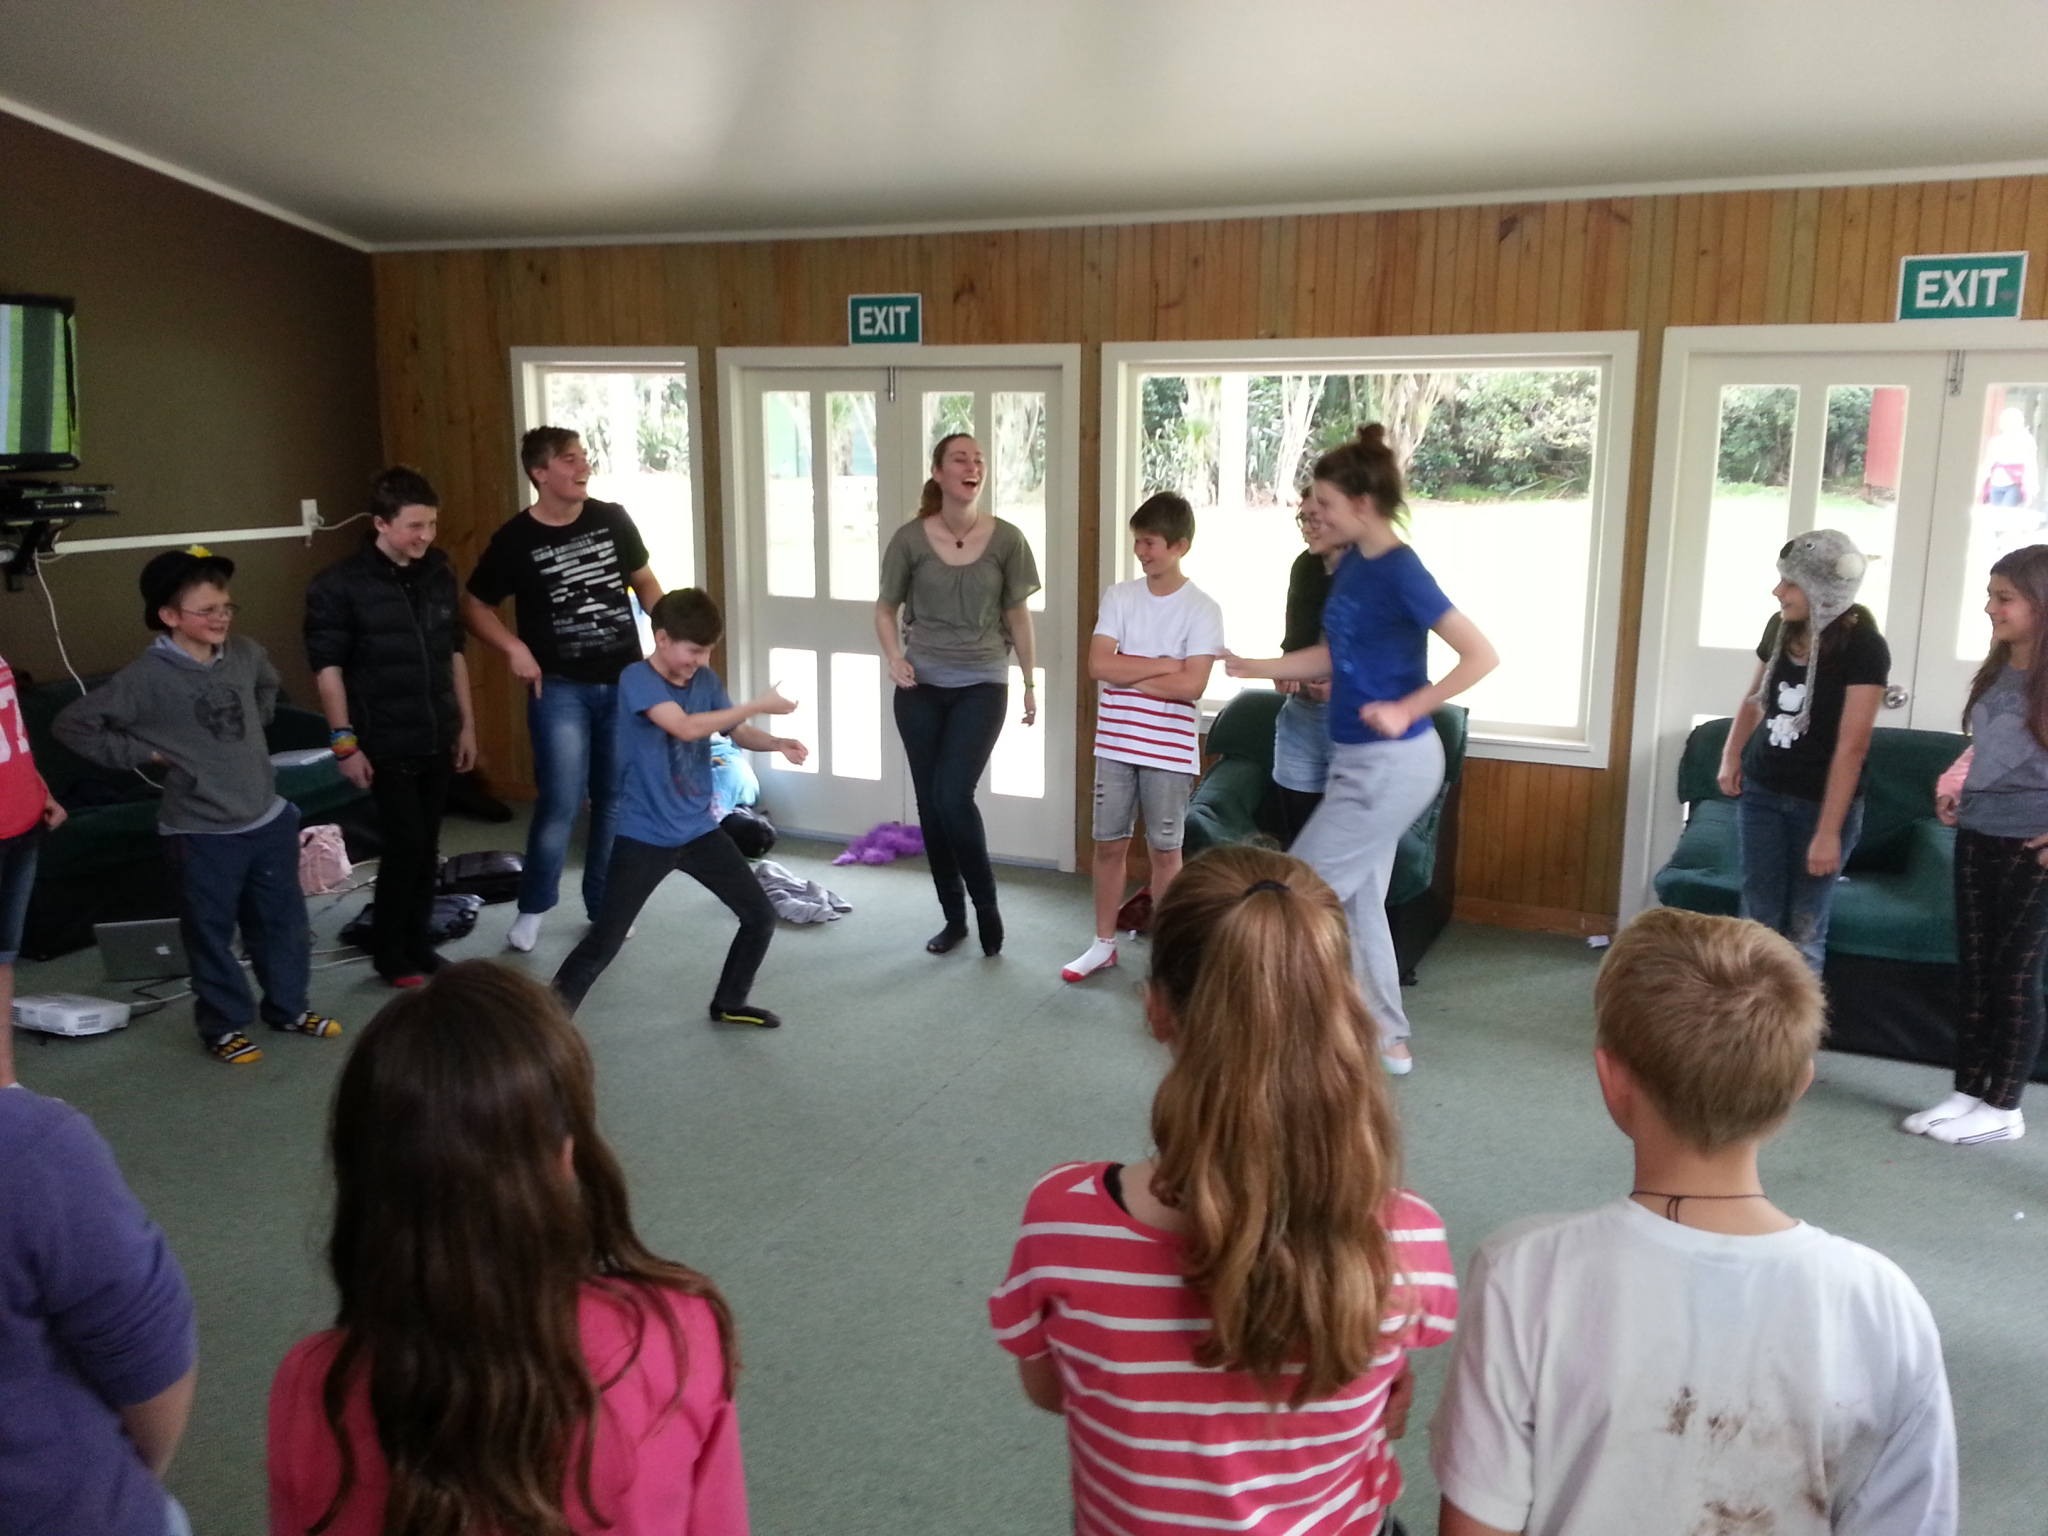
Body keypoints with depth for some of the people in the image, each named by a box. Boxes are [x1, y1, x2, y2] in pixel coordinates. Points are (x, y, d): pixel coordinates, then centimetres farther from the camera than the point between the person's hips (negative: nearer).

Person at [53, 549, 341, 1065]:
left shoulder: (245, 654, 0)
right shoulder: (146, 677, -16)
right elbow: (72, 724, -13)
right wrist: (141, 754, -11)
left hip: (270, 818, 5)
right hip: (202, 832, -5)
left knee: (283, 921, 16)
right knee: (211, 934, 9)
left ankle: (288, 1007, 34)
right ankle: (224, 1026, 26)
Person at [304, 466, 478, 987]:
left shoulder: (439, 573, 6)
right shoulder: (339, 585, -11)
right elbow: (327, 667, -11)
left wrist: (467, 724, 13)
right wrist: (345, 742, -13)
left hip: (437, 738, 5)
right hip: (386, 743, -5)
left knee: (427, 847, 11)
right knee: (406, 844, -5)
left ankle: (418, 944, 24)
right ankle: (389, 952, 13)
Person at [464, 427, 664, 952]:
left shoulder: (612, 519, 1)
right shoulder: (516, 539, -6)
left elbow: (644, 583, 13)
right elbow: (474, 604, 3)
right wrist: (513, 648, -12)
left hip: (624, 681, 3)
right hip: (560, 688, -3)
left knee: (616, 797, 9)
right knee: (562, 801, -7)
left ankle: (604, 906, 24)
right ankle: (533, 908, 13)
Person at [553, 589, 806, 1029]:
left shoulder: (706, 680, 2)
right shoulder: (637, 679, -18)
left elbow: (737, 732, 12)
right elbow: (686, 727, -32)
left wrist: (777, 743, -9)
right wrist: (759, 705, -28)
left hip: (700, 829, 6)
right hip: (645, 837, -6)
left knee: (761, 916, 9)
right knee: (603, 944, -5)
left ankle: (729, 1002, 30)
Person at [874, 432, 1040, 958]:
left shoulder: (1006, 538, -6)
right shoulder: (910, 538, -5)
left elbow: (1017, 614, 4)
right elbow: (886, 609, 7)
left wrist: (1030, 682, 8)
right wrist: (894, 659, -10)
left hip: (982, 685, -2)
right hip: (921, 687, 2)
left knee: (953, 796, -15)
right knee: (930, 803, 6)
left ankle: (987, 905, 7)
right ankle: (954, 917, 22)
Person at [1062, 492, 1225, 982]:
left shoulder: (1202, 609, -8)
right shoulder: (1119, 596, 2)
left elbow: (1191, 685, -17)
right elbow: (1098, 665, -8)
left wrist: (1128, 674, -11)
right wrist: (1161, 665, -13)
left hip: (1170, 750, -3)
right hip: (1115, 743, 3)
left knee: (1165, 849, 6)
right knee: (1109, 843, 10)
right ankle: (1104, 943, 24)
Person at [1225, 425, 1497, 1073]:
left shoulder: (1401, 572, -19)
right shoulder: (1349, 565, 7)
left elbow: (1482, 655, -20)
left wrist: (1407, 709, -22)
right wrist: (1252, 667, 10)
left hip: (1393, 766, -9)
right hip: (1359, 760, 9)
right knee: (1359, 900, 15)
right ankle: (1388, 1039, 26)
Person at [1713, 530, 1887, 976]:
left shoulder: (1864, 648, -18)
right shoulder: (1780, 628, -1)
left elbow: (1851, 746, -22)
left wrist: (1828, 832, -24)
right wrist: (1731, 754, 8)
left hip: (1821, 802, -5)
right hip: (1761, 792, 5)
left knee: (1804, 931, 2)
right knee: (1758, 920, 8)